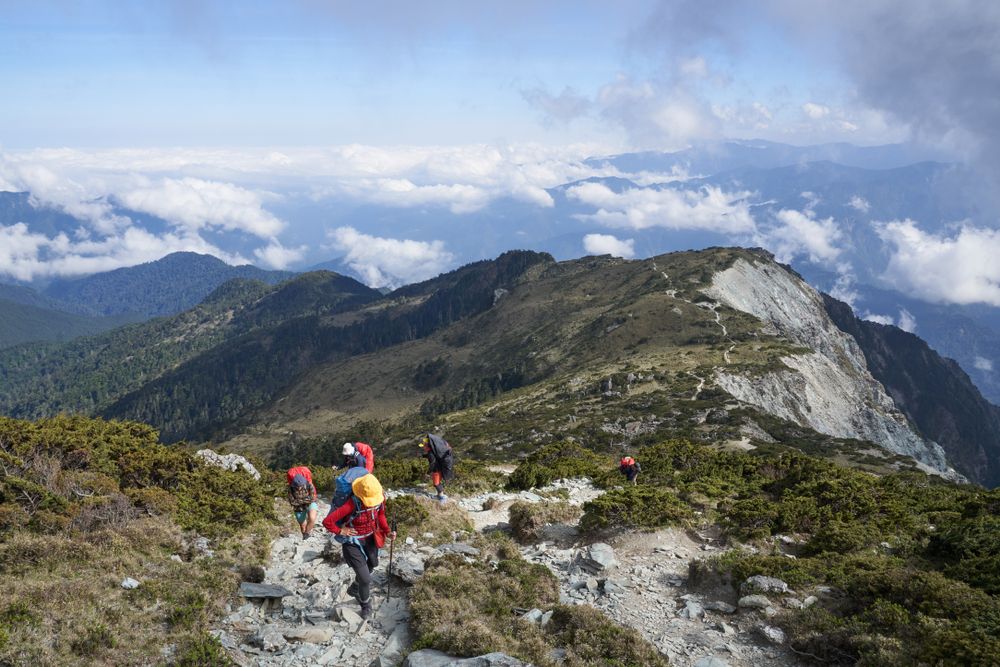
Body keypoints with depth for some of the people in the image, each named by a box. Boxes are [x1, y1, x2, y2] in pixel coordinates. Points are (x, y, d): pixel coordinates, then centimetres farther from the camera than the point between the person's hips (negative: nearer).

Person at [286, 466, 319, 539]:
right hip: (299, 507, 2)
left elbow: (312, 499, -21)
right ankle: (305, 538, 42)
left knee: (312, 518, -29)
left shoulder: (309, 485, -26)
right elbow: (292, 502, -17)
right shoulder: (291, 488, -23)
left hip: (310, 503, -2)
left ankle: (307, 533, -4)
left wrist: (299, 500, -21)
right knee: (303, 525, 14)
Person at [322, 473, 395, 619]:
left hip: (370, 539, 6)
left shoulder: (379, 498, -20)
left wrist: (387, 531, -10)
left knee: (371, 565, 29)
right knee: (365, 578, -3)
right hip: (352, 543, -6)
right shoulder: (352, 505, -38)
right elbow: (327, 521, -35)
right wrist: (340, 531, -19)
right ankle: (365, 604, 30)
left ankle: (356, 588, 60)